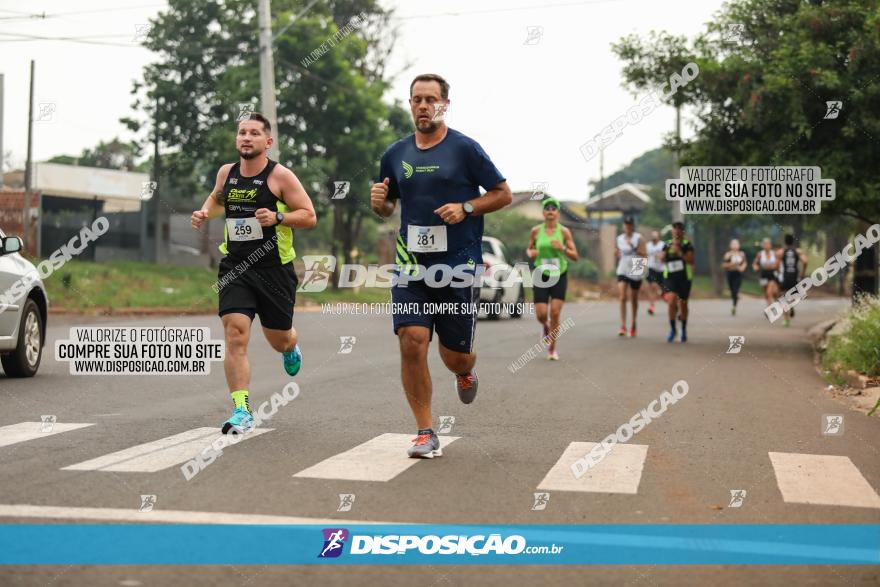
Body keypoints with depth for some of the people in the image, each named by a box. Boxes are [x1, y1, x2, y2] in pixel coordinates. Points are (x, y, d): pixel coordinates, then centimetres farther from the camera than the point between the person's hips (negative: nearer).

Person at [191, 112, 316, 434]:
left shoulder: (280, 176, -8)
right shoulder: (226, 172, 6)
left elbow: (309, 216, -7)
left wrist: (277, 217, -23)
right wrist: (205, 212, 7)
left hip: (274, 268, -2)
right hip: (235, 267, 3)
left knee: (278, 339, 11)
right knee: (235, 335, -14)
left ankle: (291, 349, 51)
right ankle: (241, 410, -11)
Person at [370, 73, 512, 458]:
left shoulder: (464, 149, -3)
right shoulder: (396, 154, 8)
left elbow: (503, 194, 1)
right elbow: (387, 206, 21)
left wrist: (465, 208, -14)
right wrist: (379, 202, -3)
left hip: (459, 264, -2)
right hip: (412, 264, 3)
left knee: (455, 356, 4)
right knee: (411, 341, -14)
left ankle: (465, 373, 44)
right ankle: (425, 433, -2)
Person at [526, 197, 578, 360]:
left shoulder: (564, 231, -3)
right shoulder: (536, 231, 1)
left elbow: (575, 256, -2)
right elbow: (529, 249, 15)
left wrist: (563, 248, -20)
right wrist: (530, 253, -8)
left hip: (559, 276, -1)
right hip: (541, 275, 1)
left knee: (555, 314, -7)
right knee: (541, 314, -6)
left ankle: (552, 349, 7)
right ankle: (546, 327, 33)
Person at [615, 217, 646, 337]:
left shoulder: (639, 238, -4)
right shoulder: (619, 239, 7)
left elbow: (643, 255, -10)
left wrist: (633, 247, -22)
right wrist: (616, 254, -2)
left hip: (635, 272, -2)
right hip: (622, 271, 2)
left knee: (634, 299, 10)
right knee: (622, 298, -13)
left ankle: (633, 324, 28)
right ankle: (623, 326, -17)